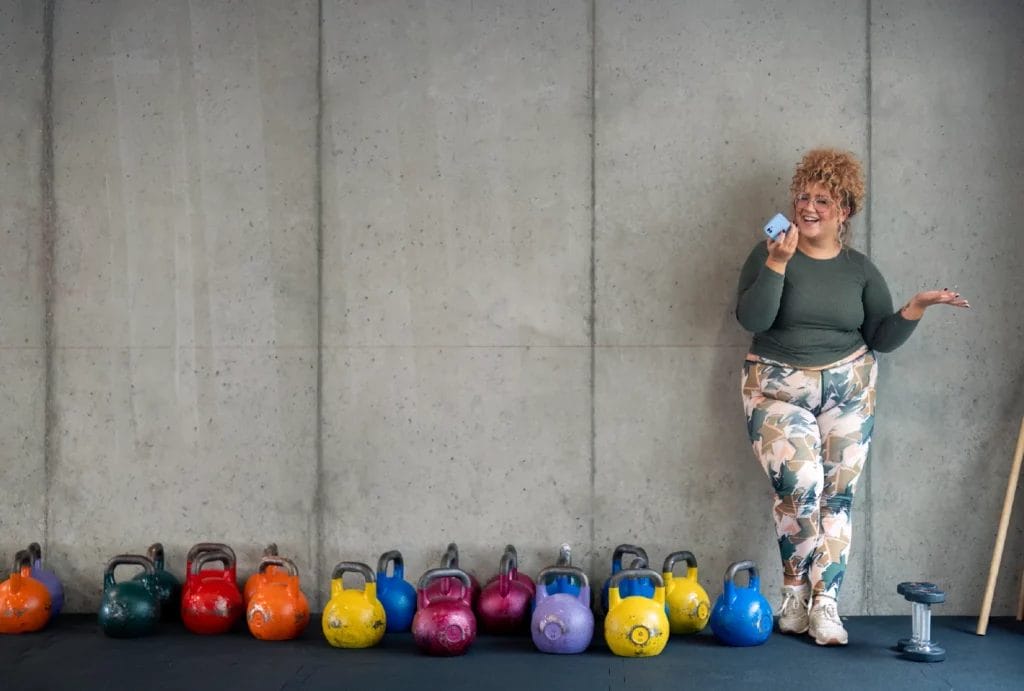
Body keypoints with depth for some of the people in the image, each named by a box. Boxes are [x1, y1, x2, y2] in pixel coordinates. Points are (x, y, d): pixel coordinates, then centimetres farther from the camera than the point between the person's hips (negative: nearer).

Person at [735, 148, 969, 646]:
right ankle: (795, 595, 1)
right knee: (800, 486, -17)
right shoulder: (769, 254, -3)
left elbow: (882, 339, 8)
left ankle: (824, 604, 6)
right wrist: (778, 263, -24)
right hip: (778, 389, -3)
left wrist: (917, 307, -7)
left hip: (847, 389, 3)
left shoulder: (860, 269, 6)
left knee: (837, 494, -1)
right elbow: (751, 319, -17)